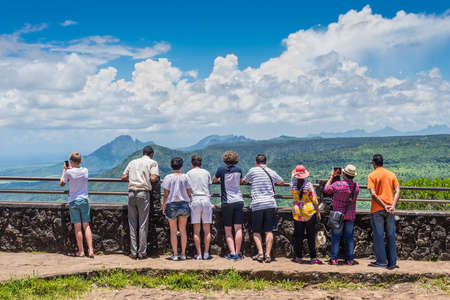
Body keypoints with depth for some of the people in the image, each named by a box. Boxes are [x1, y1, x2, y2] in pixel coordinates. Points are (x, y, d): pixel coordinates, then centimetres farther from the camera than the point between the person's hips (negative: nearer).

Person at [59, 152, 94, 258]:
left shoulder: (69, 172, -9)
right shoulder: (85, 170, 2)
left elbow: (61, 183, 7)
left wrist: (64, 170, 16)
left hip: (73, 201, -3)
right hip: (84, 200, 3)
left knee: (77, 227, 2)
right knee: (86, 226, 7)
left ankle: (81, 251, 7)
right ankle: (90, 250, 1)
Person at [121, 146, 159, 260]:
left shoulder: (132, 162, 19)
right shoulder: (152, 162, 6)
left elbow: (123, 177, 14)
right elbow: (153, 178, -8)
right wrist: (157, 178, 13)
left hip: (131, 192, 4)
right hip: (143, 193, -4)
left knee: (132, 223, 8)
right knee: (143, 224, 1)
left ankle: (133, 252, 8)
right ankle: (142, 252, 3)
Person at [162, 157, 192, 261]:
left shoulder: (168, 177, -6)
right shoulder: (185, 177, -2)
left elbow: (166, 194, -5)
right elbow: (189, 192, 0)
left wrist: (163, 207, 4)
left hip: (172, 205, -2)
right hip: (184, 205, 2)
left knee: (173, 231, 7)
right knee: (183, 230, 12)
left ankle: (175, 255, 7)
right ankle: (183, 254, 13)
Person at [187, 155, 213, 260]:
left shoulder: (189, 173, 8)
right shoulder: (206, 173, 12)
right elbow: (209, 185, 15)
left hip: (195, 200, -1)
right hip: (206, 200, 1)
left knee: (196, 230, 2)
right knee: (207, 230, 5)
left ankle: (199, 254, 2)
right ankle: (206, 253, 4)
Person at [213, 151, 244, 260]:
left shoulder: (221, 169, -3)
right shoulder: (238, 170, 5)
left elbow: (214, 180, 14)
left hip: (227, 202, -2)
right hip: (239, 201, 2)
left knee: (228, 230, 5)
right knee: (238, 228, 2)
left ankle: (232, 253, -2)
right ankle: (238, 253, 3)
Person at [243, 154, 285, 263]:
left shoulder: (253, 170, 3)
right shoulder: (272, 172, 12)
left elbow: (244, 181, 20)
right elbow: (281, 182, 30)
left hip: (257, 204, -2)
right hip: (270, 204, 2)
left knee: (256, 232, 7)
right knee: (269, 231, 4)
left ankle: (260, 253, -5)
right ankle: (268, 254, -2)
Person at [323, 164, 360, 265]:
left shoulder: (337, 184, -19)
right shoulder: (356, 186, -5)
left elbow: (326, 189, -4)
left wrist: (332, 177, 4)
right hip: (351, 215, 3)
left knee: (336, 236, 4)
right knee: (349, 237, 10)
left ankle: (334, 258, 4)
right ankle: (350, 259, 13)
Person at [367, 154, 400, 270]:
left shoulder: (372, 175, -4)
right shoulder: (391, 174, 8)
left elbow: (373, 194, -14)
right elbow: (398, 191, -1)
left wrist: (384, 206, -12)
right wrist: (393, 206, -8)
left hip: (377, 209, -4)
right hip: (390, 210, 4)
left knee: (378, 235, 3)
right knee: (391, 236, 9)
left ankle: (381, 261, 6)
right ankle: (392, 262, 11)